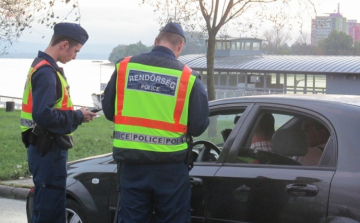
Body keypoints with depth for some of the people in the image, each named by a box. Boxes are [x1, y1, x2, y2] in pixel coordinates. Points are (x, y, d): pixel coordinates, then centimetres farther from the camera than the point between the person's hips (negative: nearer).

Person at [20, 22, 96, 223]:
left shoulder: (44, 67, 14)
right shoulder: (46, 72, -17)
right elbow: (43, 115, -27)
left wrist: (75, 115, 4)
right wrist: (77, 116, -14)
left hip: (47, 149, 10)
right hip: (49, 150, -10)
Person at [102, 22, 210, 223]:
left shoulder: (125, 67, 0)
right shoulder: (188, 77, -8)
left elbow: (109, 110, 8)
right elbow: (199, 126, -5)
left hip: (132, 162, 2)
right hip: (170, 165, -2)